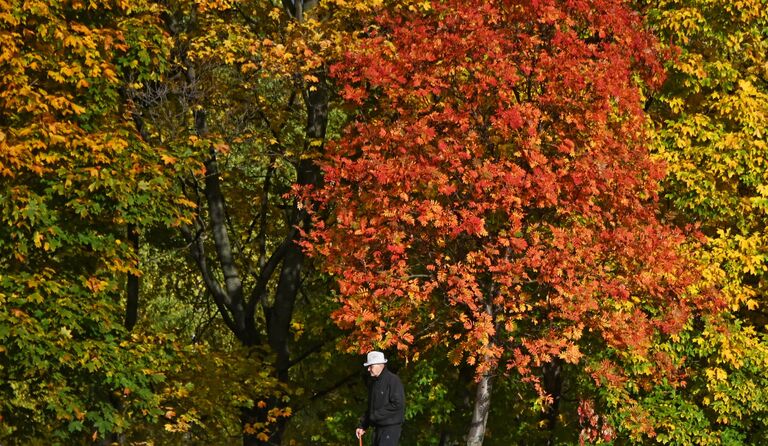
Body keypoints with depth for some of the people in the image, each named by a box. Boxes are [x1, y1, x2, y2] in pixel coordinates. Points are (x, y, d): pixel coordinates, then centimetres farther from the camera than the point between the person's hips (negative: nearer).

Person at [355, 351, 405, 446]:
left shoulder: (393, 380, -12)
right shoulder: (373, 383, 15)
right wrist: (362, 426, 13)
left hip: (391, 427, -9)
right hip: (378, 427, 9)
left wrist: (376, 415, -17)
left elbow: (398, 405, -20)